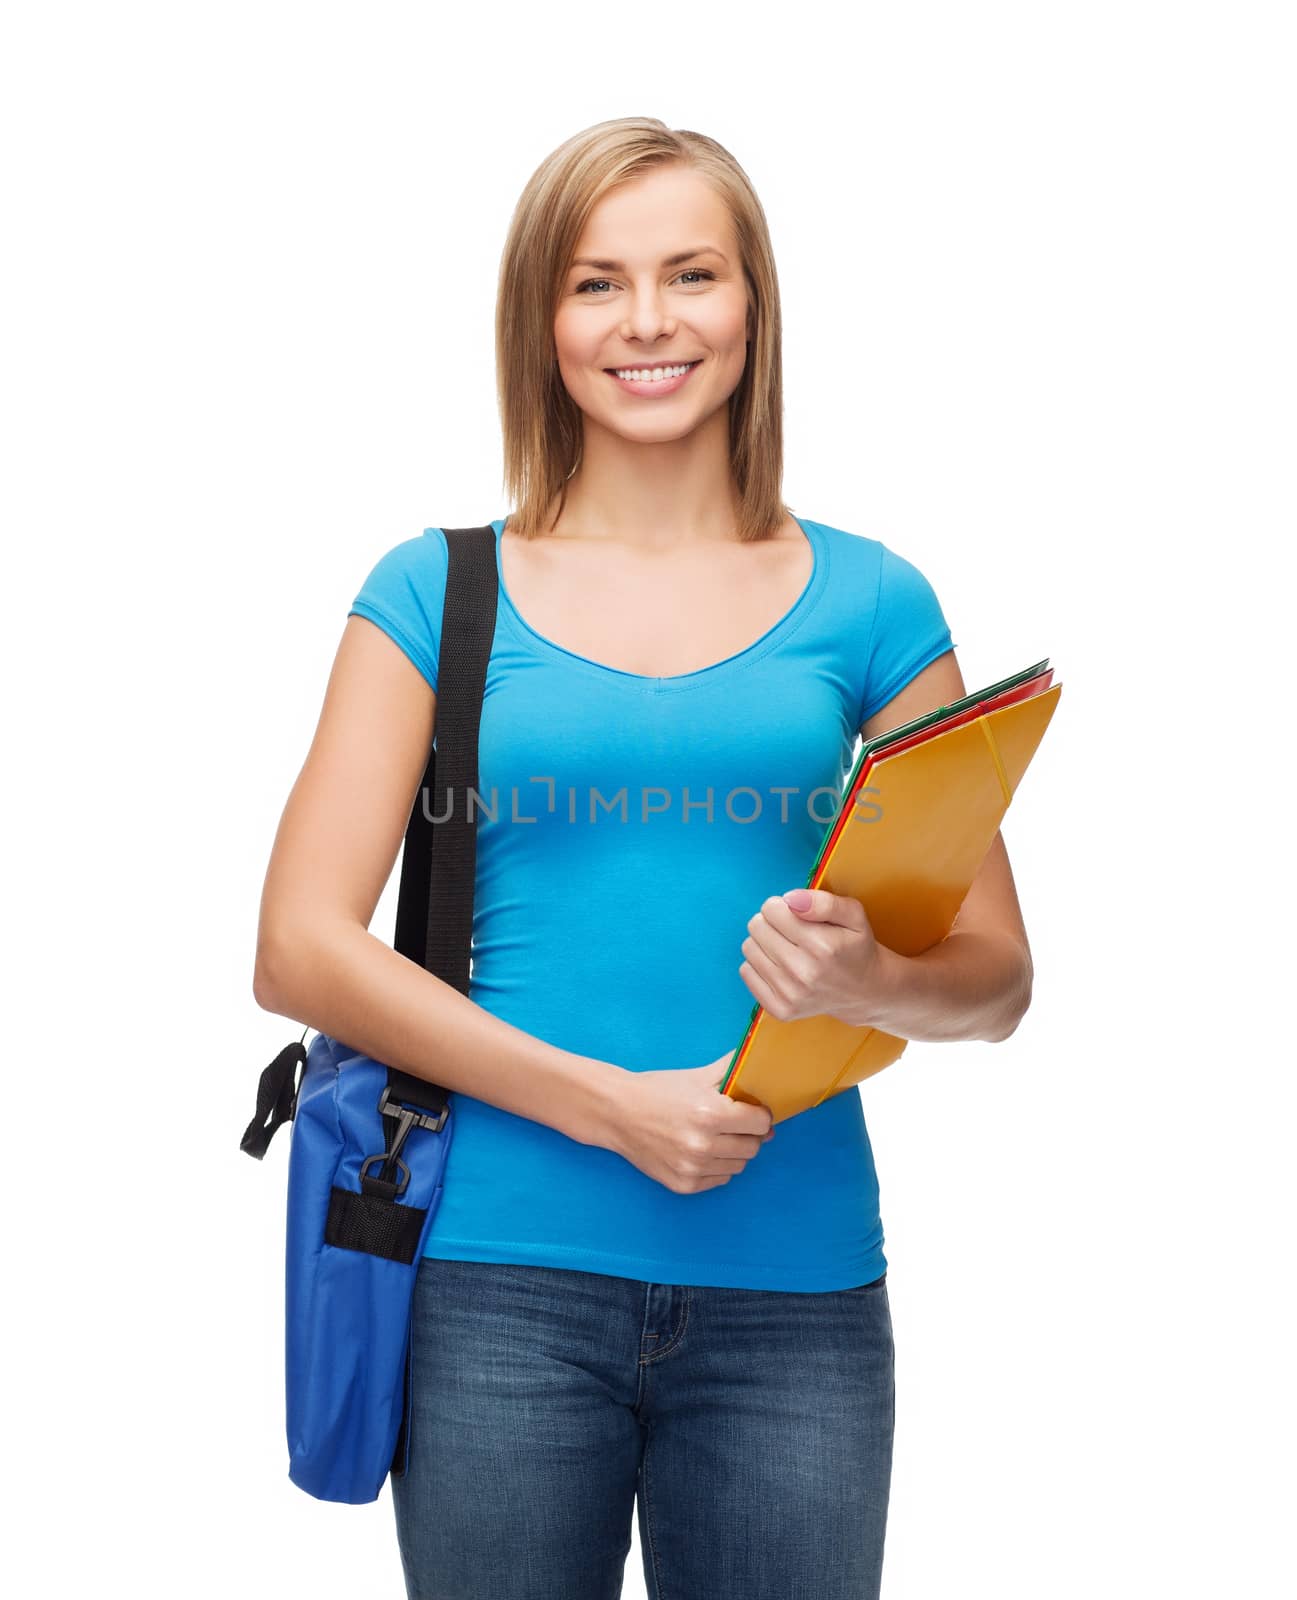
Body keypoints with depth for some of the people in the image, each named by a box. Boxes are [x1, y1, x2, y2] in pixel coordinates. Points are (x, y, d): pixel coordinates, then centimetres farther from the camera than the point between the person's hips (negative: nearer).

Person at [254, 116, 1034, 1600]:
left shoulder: (866, 603, 5)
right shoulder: (439, 592, 3)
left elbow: (996, 973, 7)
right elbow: (301, 948, -4)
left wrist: (870, 980, -16)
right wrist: (606, 1103, -13)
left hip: (793, 1280, 1)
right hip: (501, 1274, 0)